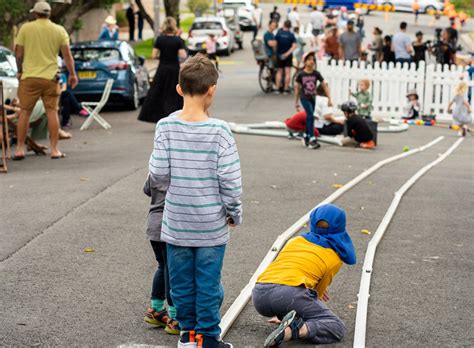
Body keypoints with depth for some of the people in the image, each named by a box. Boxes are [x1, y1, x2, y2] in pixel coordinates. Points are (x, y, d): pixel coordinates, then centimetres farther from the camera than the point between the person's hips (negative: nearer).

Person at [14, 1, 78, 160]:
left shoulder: (26, 28, 0)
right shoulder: (59, 30, 2)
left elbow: (18, 53, 1)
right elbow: (67, 54, -1)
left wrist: (20, 71, 16)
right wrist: (72, 74, 7)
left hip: (29, 76, 0)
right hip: (50, 77, 1)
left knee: (24, 112, 7)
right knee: (52, 112, 5)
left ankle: (19, 149, 9)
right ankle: (54, 150, 4)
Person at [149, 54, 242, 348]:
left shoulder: (166, 127, -9)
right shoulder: (219, 131, -15)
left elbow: (158, 174, -8)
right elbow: (230, 181, -13)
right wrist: (235, 214, 1)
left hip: (176, 224, 2)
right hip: (211, 225, -2)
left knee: (181, 281, 16)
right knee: (209, 284, 9)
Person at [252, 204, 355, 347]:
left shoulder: (295, 240, 27)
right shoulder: (335, 258, 15)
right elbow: (318, 292, 19)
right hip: (290, 293, -6)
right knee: (338, 328, 4)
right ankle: (291, 331, -22)